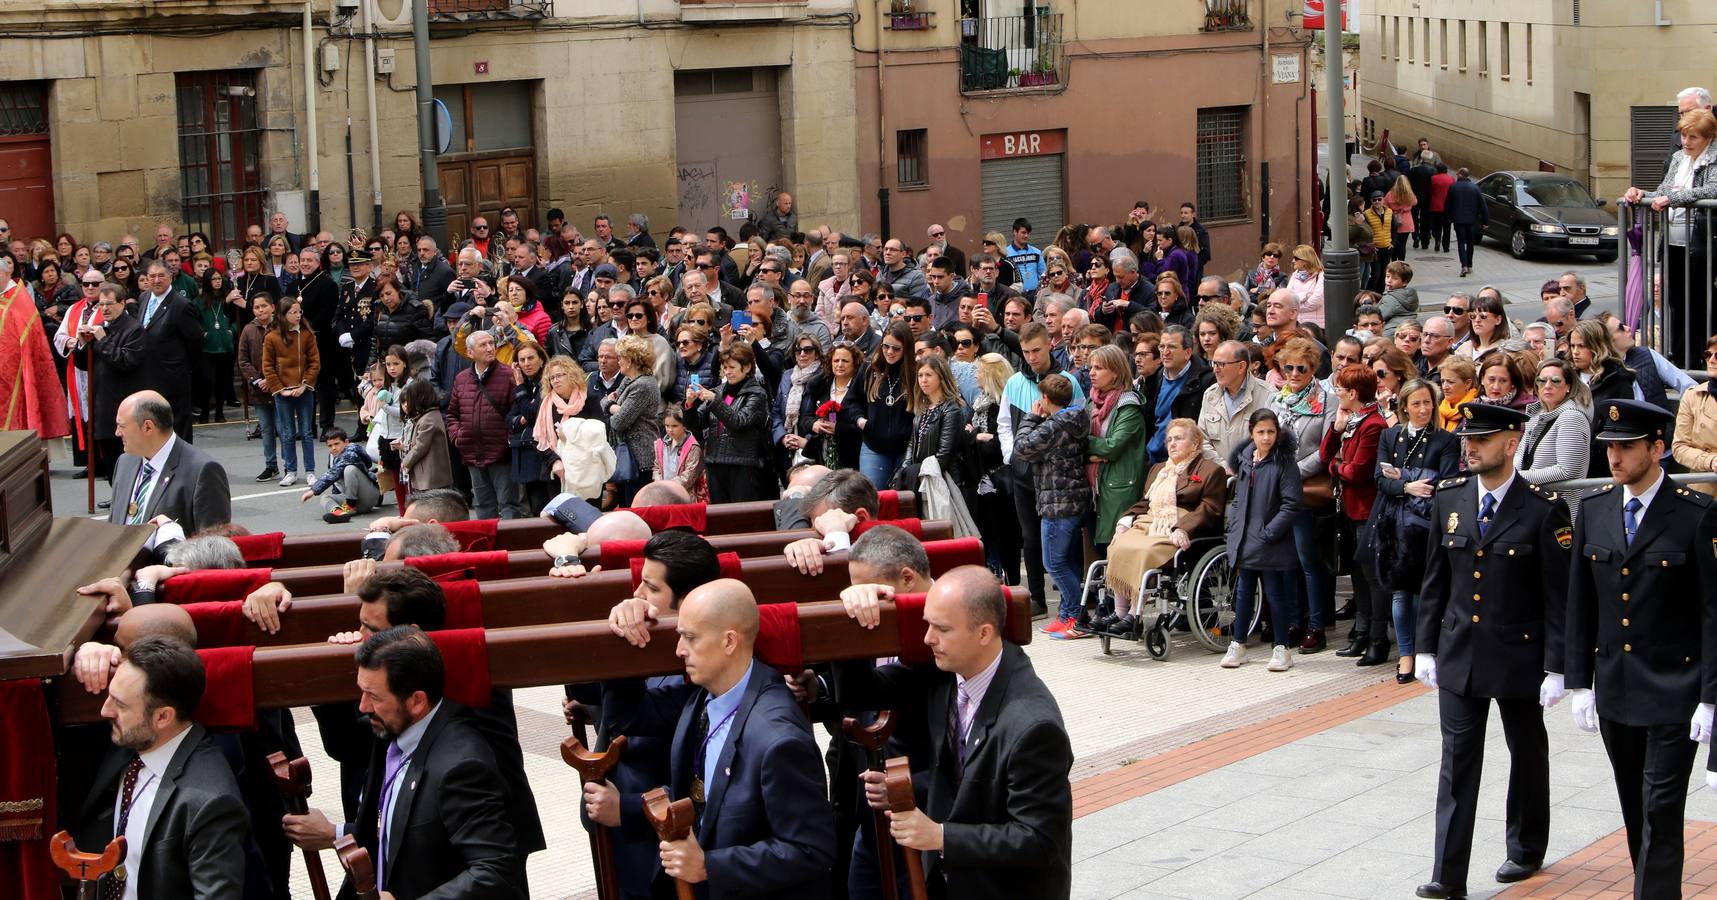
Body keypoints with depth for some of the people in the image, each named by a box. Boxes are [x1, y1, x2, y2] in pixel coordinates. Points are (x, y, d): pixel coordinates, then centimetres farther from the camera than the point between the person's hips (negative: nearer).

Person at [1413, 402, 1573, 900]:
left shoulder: (1543, 509, -13)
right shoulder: (1449, 498, 1)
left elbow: (1558, 596, -11)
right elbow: (1435, 579, 8)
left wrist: (1556, 667, -13)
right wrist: (1425, 647, 7)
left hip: (1519, 655, -3)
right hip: (1458, 654, 3)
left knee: (1527, 754, 15)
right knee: (1457, 762, -1)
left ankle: (1527, 849, 35)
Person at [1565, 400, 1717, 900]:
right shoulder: (1594, 508, 4)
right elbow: (1579, 604, 9)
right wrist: (1579, 682, 7)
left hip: (1674, 691, -5)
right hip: (1614, 690, 5)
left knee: (1661, 815, -6)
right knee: (1635, 814, 14)